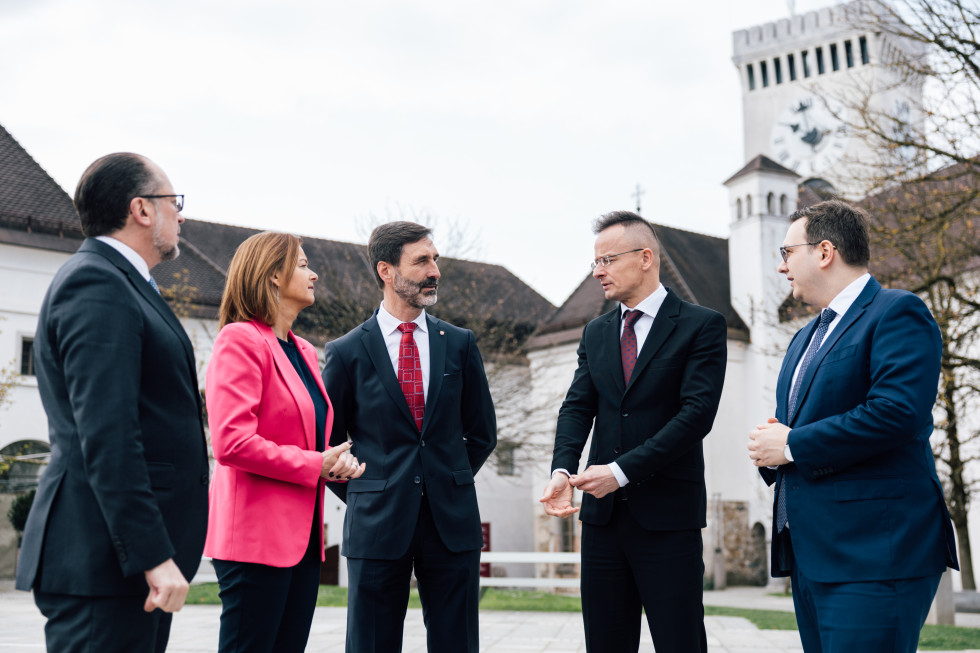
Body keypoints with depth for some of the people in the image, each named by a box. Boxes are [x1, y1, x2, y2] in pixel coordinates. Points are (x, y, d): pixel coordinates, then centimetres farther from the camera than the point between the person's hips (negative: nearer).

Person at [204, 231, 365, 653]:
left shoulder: (304, 351, 18)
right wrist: (313, 464, -14)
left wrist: (335, 461, 6)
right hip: (257, 536, -9)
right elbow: (232, 442, -20)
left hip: (302, 535, 9)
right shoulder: (240, 340, -10)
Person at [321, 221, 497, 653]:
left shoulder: (460, 345, 7)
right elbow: (326, 442, 7)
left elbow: (482, 431, 16)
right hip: (377, 525, -2)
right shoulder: (346, 352, 0)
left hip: (452, 521, 2)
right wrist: (364, 499, 4)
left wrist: (451, 482, 10)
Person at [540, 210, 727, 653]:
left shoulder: (702, 326, -3)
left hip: (667, 514, -5)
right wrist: (562, 470, -12)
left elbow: (697, 413, -13)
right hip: (603, 512, 5)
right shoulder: (595, 333, 15)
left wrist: (622, 470, -18)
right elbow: (577, 407, 8)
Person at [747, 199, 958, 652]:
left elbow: (898, 411, -21)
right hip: (810, 551, 9)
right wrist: (769, 447, 3)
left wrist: (793, 445, -14)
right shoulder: (805, 338, 23)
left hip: (874, 551, -9)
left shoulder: (897, 313, -7)